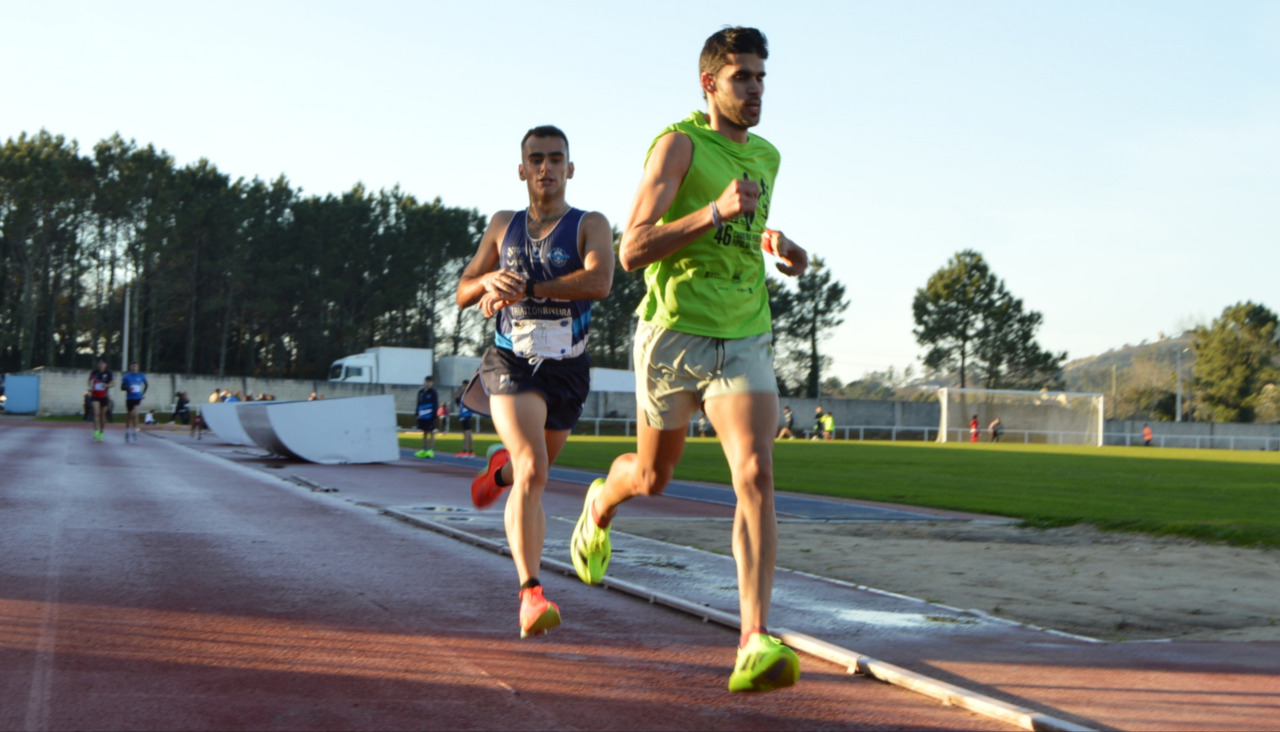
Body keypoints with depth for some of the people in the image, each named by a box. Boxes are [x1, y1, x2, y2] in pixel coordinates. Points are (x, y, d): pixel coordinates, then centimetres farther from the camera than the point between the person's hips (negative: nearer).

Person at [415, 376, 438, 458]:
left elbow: (435, 405, -9)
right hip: (422, 416, 6)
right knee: (424, 433, 13)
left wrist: (434, 415, -15)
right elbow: (419, 404, 16)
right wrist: (418, 414, 10)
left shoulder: (433, 393, -6)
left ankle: (431, 451, -1)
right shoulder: (421, 392, 11)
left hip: (430, 417, -6)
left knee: (431, 433, -2)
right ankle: (424, 450, 18)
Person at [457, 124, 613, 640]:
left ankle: (500, 469, 59)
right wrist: (490, 280, -13)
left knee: (532, 471, 21)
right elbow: (463, 293, 11)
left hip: (567, 369, 1)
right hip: (511, 362, -1)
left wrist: (524, 287, -23)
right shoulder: (503, 225, 10)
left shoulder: (591, 225, 0)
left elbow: (600, 281, -21)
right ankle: (531, 594, -22)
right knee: (533, 472, -22)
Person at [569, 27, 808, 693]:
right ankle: (601, 505, 53)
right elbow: (631, 250, -16)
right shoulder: (679, 144, -7)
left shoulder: (766, 156, 14)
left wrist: (774, 244, 11)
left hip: (744, 340, 4)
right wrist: (715, 212, -24)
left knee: (755, 476, -17)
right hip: (674, 335, -3)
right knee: (653, 478, 14)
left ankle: (755, 643, -22)